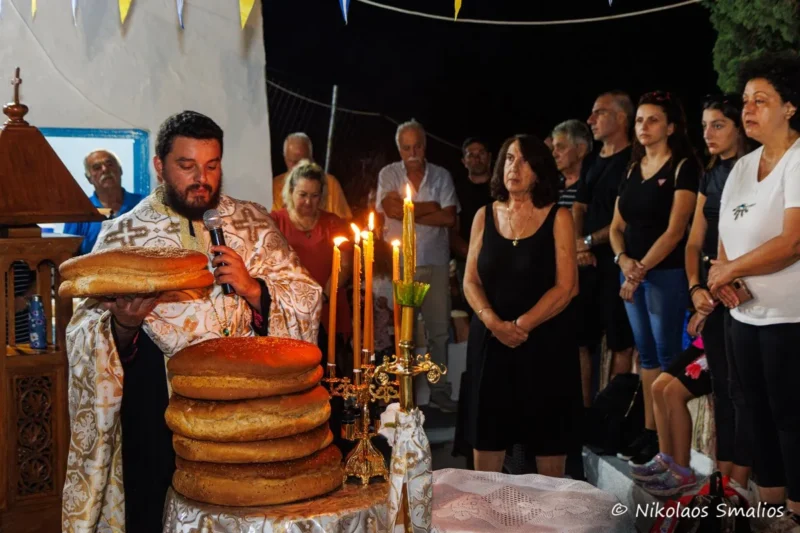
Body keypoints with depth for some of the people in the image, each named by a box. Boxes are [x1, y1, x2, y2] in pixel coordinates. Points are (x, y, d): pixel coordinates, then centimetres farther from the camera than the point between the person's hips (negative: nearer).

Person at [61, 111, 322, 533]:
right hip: (159, 415, -2)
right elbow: (87, 337, -2)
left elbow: (306, 301, 3)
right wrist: (123, 324, -23)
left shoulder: (253, 223, 4)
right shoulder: (122, 236, -1)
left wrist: (253, 288, -15)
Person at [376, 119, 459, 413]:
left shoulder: (442, 176, 5)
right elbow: (392, 210, -13)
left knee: (439, 329, 5)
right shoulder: (388, 174, 3)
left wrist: (410, 212, -9)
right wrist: (431, 207, -8)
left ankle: (440, 389, 15)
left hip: (436, 262, 1)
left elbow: (450, 218, -5)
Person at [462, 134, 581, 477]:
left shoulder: (557, 218, -1)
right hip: (490, 341, 3)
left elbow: (565, 287, -7)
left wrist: (521, 325, -14)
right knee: (486, 436, 5)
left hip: (545, 342, -2)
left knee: (548, 441, 3)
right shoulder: (485, 216, 8)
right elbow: (471, 281, 5)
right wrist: (494, 323, -12)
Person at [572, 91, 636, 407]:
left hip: (617, 262, -8)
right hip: (587, 263, 8)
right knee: (580, 338, 9)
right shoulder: (593, 164, 18)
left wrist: (590, 241, -9)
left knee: (620, 343, -1)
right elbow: (577, 210, 15)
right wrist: (577, 246, -3)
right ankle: (583, 410, 17)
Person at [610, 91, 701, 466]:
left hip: (666, 273, -7)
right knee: (646, 354, 11)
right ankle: (649, 431, 18)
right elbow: (617, 226, 13)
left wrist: (642, 269, -16)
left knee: (668, 356, -3)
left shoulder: (683, 167, -6)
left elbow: (674, 230, -13)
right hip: (632, 272, 7)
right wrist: (623, 260, -6)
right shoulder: (632, 169, 14)